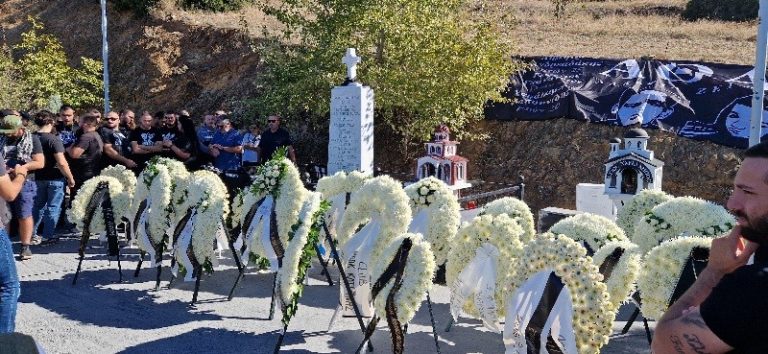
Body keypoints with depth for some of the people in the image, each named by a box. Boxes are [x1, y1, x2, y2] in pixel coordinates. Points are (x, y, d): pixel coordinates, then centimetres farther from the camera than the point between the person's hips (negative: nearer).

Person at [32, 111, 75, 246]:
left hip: (38, 177, 6)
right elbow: (61, 163, -22)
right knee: (53, 208, 5)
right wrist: (70, 178, -12)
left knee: (38, 206, 19)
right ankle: (47, 237, 7)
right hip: (55, 178, -6)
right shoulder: (53, 139, -17)